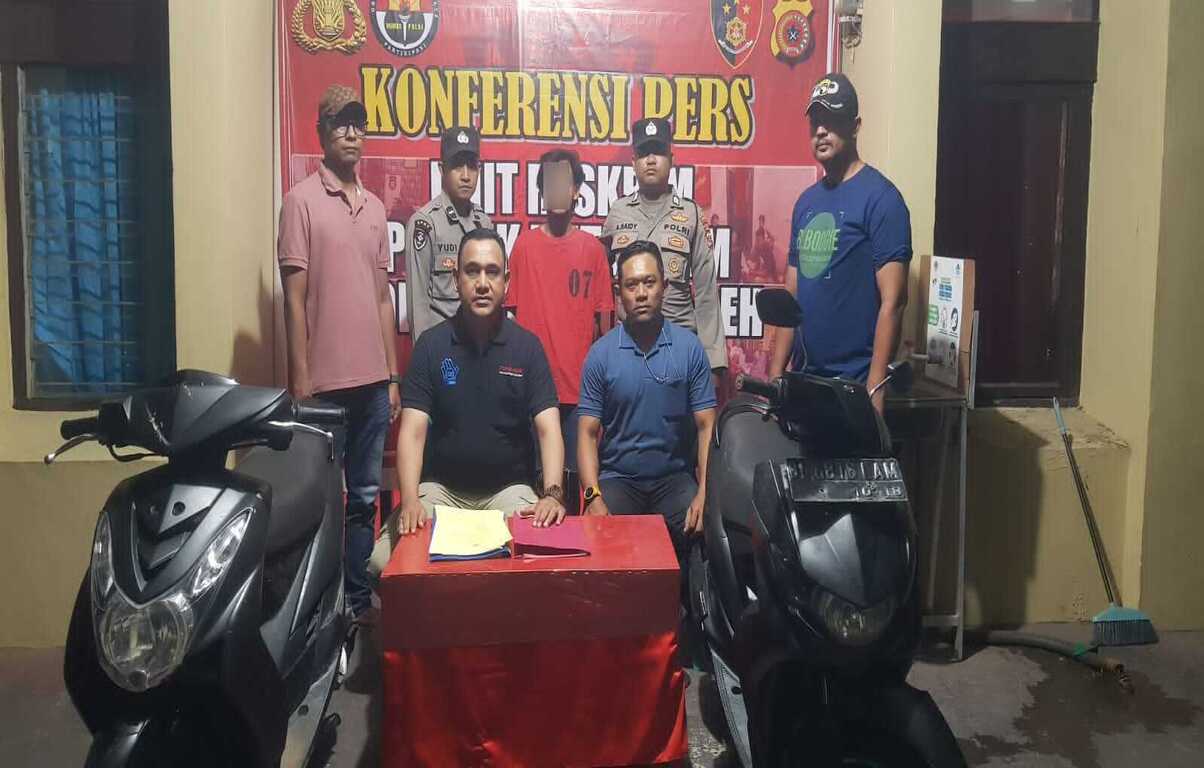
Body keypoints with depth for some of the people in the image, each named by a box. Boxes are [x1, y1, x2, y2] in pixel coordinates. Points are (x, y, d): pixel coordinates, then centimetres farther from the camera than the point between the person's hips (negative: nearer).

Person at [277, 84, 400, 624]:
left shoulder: (375, 208, 14)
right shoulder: (302, 201, -4)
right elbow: (294, 298, -8)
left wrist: (393, 378, 12)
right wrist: (300, 379, -11)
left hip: (372, 380, 6)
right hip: (324, 381, -6)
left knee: (364, 497, 13)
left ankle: (357, 597, 24)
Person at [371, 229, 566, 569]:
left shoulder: (527, 345, -2)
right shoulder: (431, 344, -1)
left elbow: (548, 429, -9)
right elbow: (413, 430, -8)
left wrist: (552, 493, -27)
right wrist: (409, 500, -25)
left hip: (508, 488, 0)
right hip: (441, 486, 1)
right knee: (385, 560, -22)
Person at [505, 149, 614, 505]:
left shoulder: (593, 247, 4)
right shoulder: (524, 244, 3)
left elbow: (601, 319, 6)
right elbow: (512, 312, 7)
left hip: (578, 382, 0)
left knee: (573, 472, 7)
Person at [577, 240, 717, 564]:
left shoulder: (690, 347, 0)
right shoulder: (601, 353, 0)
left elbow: (706, 427, -2)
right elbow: (588, 432, 0)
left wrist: (704, 494, -15)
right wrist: (593, 497, -15)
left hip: (675, 478, 0)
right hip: (618, 479, 0)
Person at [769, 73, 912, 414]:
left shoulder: (880, 197, -10)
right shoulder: (806, 201, 10)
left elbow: (892, 301, -15)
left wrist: (874, 392, -18)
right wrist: (775, 375, 9)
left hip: (855, 382, -6)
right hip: (804, 378, 6)